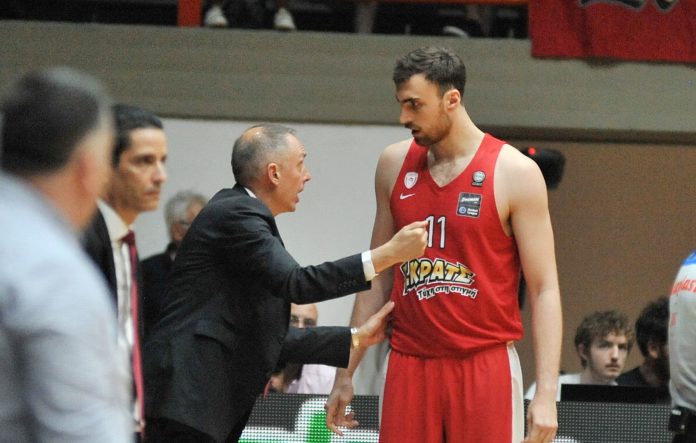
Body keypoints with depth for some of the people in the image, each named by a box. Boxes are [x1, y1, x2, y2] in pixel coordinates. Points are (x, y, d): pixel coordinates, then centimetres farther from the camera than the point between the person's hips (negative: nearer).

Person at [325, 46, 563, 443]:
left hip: (485, 367, -4)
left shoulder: (514, 172, -6)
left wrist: (546, 393, -15)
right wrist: (346, 372, 13)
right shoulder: (395, 164, 8)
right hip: (409, 366, 4)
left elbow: (544, 289, -7)